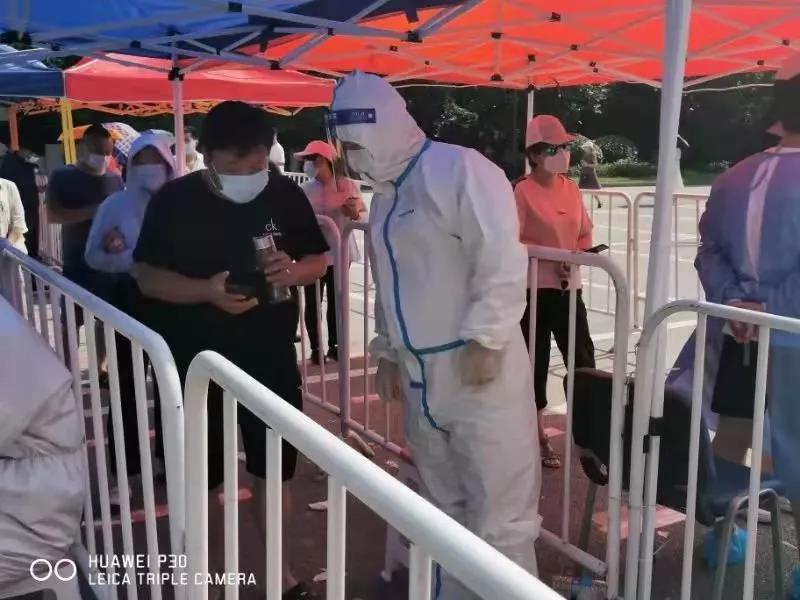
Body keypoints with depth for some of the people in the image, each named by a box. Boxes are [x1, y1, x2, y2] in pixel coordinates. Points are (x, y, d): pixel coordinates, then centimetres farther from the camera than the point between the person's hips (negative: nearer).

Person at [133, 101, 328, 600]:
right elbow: (147, 276, -6)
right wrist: (207, 291, -23)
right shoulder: (175, 201, -8)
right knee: (202, 476, 11)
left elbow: (319, 261, 6)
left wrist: (293, 272, -17)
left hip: (272, 358, 2)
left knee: (274, 468, 13)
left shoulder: (287, 195, -3)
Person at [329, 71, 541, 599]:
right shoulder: (386, 193, 16)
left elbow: (503, 261, -18)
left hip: (478, 367, -8)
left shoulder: (459, 170, -11)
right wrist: (387, 352, 19)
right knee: (446, 507, 19)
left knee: (498, 511, 0)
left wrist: (484, 341, -18)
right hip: (420, 375, 8)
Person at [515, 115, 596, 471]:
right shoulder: (522, 191, -11)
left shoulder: (571, 188, 7)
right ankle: (538, 436, 20)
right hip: (534, 288, -5)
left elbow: (585, 234, 13)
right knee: (535, 362, 6)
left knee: (583, 360, 5)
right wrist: (553, 259, -19)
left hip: (569, 287, 5)